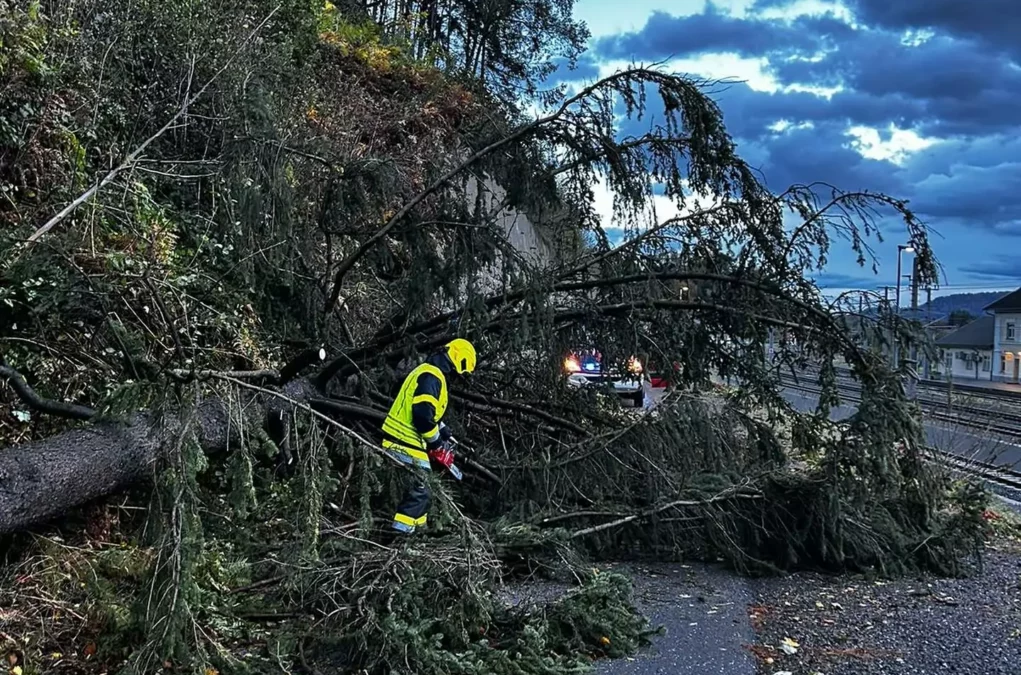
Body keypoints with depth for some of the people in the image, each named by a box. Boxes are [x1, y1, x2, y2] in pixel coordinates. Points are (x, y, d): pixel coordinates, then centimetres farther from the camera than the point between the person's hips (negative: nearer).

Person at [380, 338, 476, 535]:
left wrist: (445, 434, 20)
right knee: (418, 492, -8)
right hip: (406, 445, -11)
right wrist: (438, 442, -15)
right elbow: (422, 414, -28)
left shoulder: (429, 373, 17)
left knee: (419, 489, 20)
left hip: (400, 441, 11)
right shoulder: (431, 377, -17)